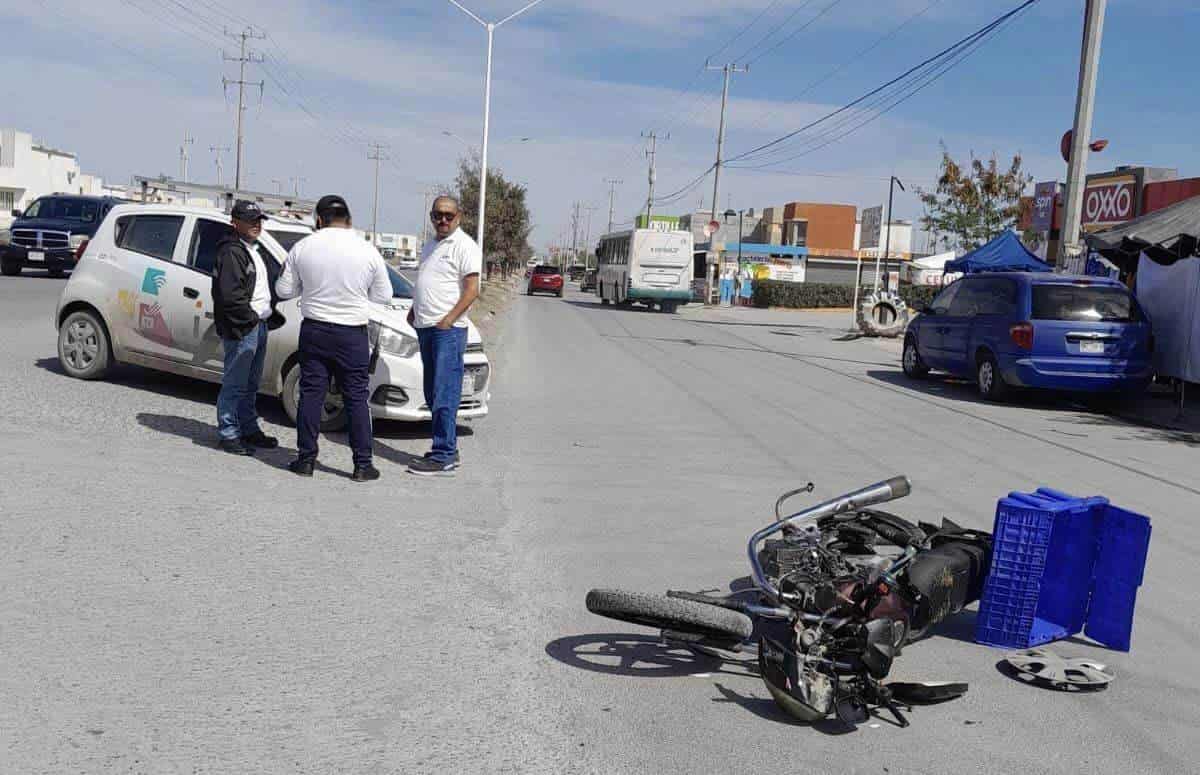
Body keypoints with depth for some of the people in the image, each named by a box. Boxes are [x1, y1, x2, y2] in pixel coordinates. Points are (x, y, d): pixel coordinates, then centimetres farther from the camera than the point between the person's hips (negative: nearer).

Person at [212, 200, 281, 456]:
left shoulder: (252, 251, 20)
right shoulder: (231, 252, -13)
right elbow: (230, 294, -22)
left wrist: (269, 314, 13)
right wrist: (250, 318, -15)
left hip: (258, 324, 10)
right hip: (241, 328, -10)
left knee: (250, 385, 18)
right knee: (235, 384, -4)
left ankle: (250, 430, 27)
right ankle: (229, 434, 3)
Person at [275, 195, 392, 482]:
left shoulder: (303, 247, -2)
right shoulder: (368, 250, -5)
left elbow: (284, 290, 5)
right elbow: (383, 295, 4)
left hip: (314, 330, 1)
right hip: (353, 334, -1)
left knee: (311, 395, 8)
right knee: (356, 399, 4)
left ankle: (306, 460, 12)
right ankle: (362, 465, 6)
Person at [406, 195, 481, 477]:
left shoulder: (464, 245, -6)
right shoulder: (430, 246, 20)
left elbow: (471, 290, -14)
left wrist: (447, 320, -18)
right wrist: (414, 311, 16)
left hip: (448, 330, -9)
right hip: (426, 328, 9)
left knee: (445, 395, -10)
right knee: (433, 395, 11)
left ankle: (443, 458, -8)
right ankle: (448, 451, 19)